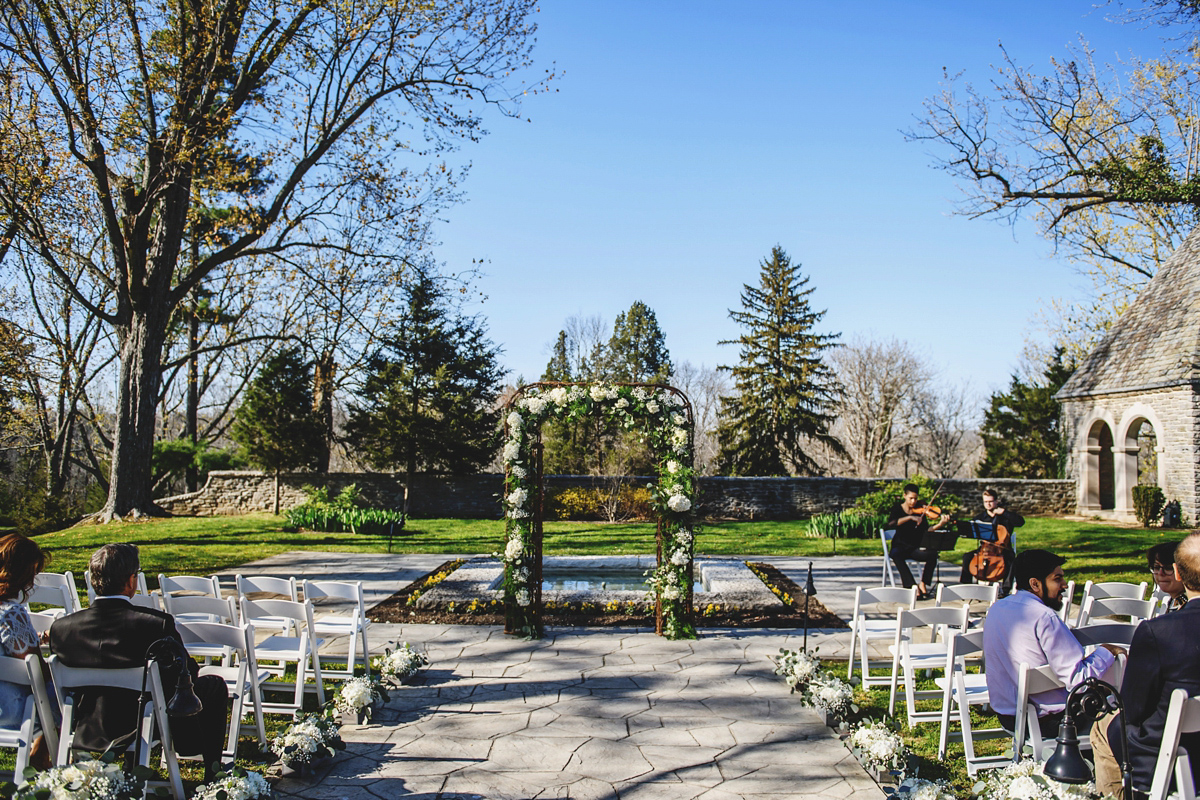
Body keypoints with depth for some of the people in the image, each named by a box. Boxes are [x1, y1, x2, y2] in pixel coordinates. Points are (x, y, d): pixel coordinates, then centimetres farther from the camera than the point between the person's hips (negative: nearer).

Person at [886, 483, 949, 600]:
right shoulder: (897, 509, 0)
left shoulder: (920, 510, 6)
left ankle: (923, 584, -14)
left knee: (932, 553, -28)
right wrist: (910, 517, -29)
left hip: (916, 547, 2)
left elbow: (926, 530, -5)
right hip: (900, 546, -2)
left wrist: (940, 524, -22)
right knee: (895, 555, -36)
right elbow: (890, 524, -20)